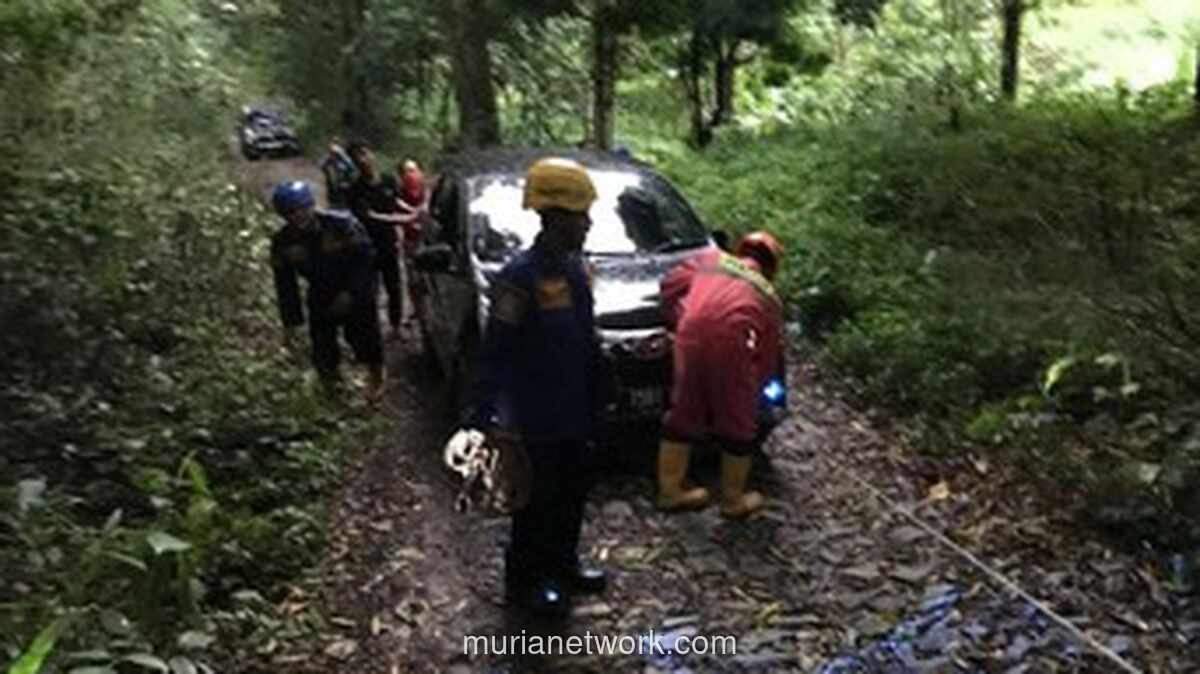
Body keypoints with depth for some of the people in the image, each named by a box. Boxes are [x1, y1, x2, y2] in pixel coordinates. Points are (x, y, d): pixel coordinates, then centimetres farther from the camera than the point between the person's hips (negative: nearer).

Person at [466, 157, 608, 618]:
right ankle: (523, 581, 26)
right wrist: (483, 415, -23)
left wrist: (593, 399, 18)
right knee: (538, 499, 7)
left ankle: (562, 563, 41)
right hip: (537, 418, -8)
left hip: (575, 411, 8)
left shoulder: (573, 265, 4)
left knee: (574, 490, 21)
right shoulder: (522, 276, -23)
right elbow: (495, 351, -22)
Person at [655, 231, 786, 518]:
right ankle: (733, 500, 29)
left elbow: (671, 283, 14)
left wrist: (676, 321, 24)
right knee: (737, 425, 16)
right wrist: (757, 383, 36)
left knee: (683, 415, 19)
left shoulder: (709, 258, 22)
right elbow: (770, 353, 22)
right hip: (731, 343, -2)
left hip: (691, 337, 3)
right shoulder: (769, 296, 21)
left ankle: (670, 490, 30)